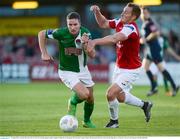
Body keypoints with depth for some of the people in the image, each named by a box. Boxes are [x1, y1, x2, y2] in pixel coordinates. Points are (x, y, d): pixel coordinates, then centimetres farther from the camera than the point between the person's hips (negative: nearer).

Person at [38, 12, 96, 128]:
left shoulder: (85, 33, -15)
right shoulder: (61, 33, -24)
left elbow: (92, 55, -15)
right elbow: (41, 34, -8)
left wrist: (85, 44, -34)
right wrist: (44, 53, -10)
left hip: (83, 69, 4)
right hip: (67, 71, -4)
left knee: (90, 99, 12)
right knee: (84, 94, -23)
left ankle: (87, 121, 40)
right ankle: (73, 103, 12)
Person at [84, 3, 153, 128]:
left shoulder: (131, 28, -29)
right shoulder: (120, 22, -4)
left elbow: (114, 39, -46)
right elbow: (103, 24, 9)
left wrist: (94, 42, -57)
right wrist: (97, 12, -10)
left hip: (130, 70, -9)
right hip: (119, 67, 9)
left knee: (111, 94, -14)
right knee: (120, 97, 21)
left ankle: (114, 121, 11)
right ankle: (144, 105, 43)